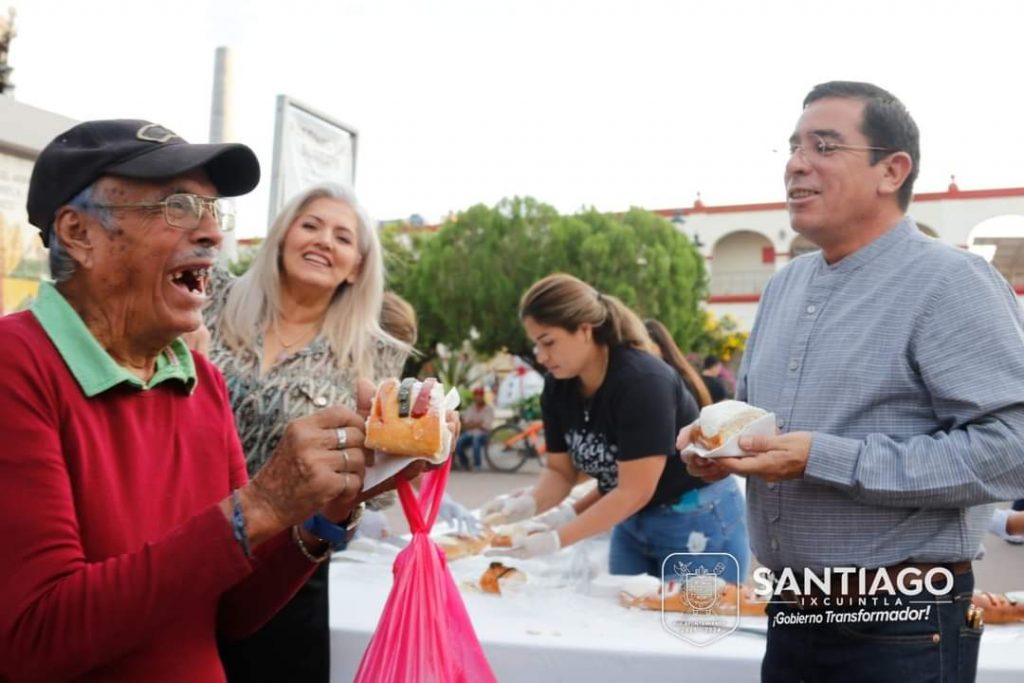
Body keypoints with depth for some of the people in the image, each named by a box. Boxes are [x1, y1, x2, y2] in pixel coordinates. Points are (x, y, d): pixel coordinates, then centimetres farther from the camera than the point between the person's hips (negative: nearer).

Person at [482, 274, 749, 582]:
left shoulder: (641, 382, -27)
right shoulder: (557, 386, -6)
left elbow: (635, 491, -27)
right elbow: (560, 471, 0)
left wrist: (556, 540, -30)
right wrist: (528, 504, -21)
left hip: (696, 521, -7)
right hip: (631, 523, 7)